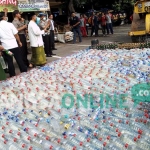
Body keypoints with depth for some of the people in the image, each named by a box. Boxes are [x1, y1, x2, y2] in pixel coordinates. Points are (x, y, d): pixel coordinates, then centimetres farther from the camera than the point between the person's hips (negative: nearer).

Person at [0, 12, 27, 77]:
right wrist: (19, 42, 11)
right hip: (14, 45, -1)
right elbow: (16, 35, -3)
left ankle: (12, 75, 15)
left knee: (9, 62, 9)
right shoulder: (10, 24, -5)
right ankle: (24, 72, 16)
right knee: (19, 60, 8)